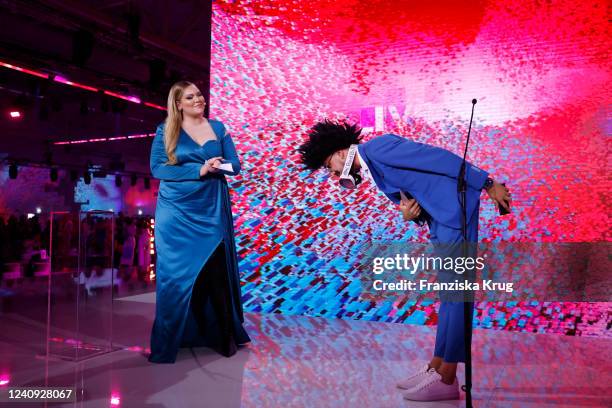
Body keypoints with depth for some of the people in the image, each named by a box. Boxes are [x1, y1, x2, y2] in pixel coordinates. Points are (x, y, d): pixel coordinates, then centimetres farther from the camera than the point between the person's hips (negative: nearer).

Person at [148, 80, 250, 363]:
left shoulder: (218, 128, 10)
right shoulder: (165, 131, 3)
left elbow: (235, 165, 6)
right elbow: (157, 168, -8)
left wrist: (217, 166, -16)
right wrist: (198, 170, -16)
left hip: (212, 210, 2)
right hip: (177, 212, -2)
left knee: (216, 271, 3)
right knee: (177, 274, 1)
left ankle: (223, 335, 14)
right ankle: (169, 340, 13)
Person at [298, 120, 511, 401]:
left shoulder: (377, 147, -12)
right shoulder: (374, 176, 16)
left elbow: (438, 157, -17)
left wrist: (488, 184, -18)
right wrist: (409, 215, -8)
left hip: (456, 208, -10)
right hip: (441, 222, 10)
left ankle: (447, 380, 0)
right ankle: (437, 366, 22)